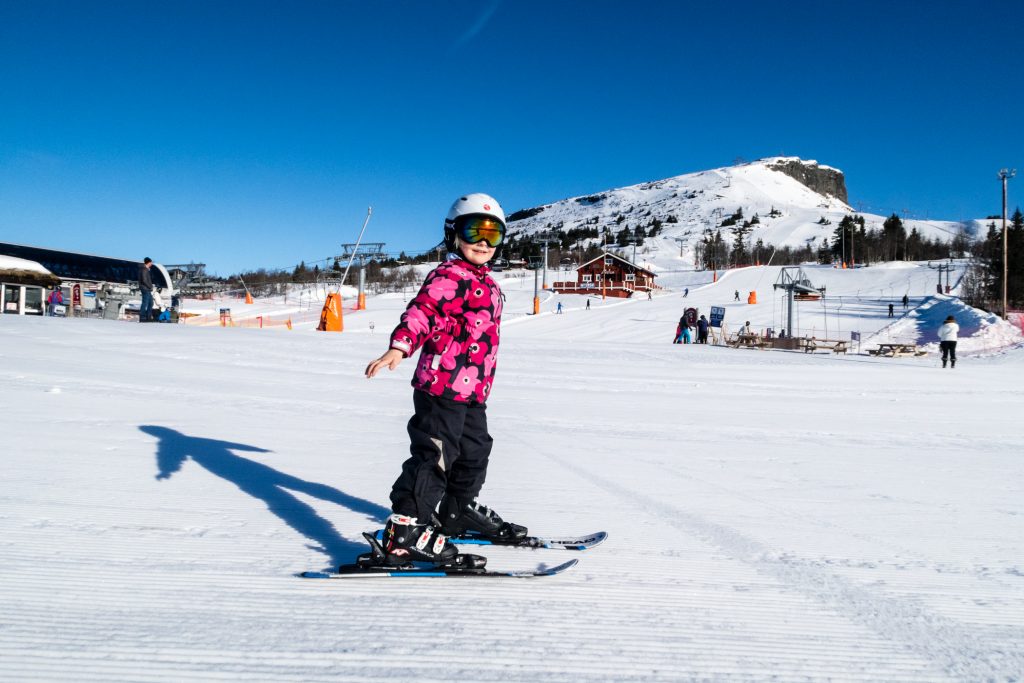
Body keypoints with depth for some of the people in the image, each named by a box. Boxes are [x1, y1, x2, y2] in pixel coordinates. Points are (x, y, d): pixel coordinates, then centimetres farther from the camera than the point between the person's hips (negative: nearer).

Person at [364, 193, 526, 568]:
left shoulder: (487, 284, 18)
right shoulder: (449, 277, -10)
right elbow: (421, 312, -25)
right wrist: (399, 347, -41)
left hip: (472, 391, 10)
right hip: (442, 385, -10)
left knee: (475, 451, 21)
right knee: (435, 455, -12)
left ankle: (460, 512, 40)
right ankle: (406, 532, -9)